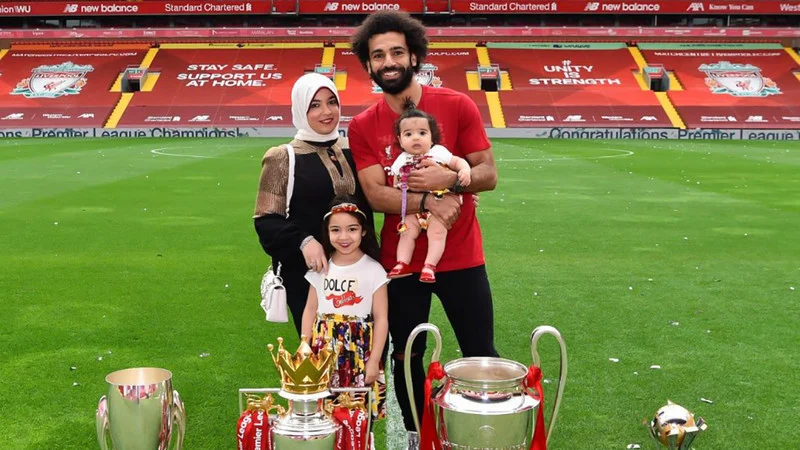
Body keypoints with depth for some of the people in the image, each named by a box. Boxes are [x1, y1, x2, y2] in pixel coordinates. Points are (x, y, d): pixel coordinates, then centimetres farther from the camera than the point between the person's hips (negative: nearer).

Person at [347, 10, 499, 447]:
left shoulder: (457, 106, -6)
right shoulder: (362, 127, -2)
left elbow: (489, 174, -5)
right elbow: (375, 194, -12)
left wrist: (448, 179, -24)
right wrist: (428, 203, -25)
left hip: (461, 257, -1)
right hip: (401, 261, 2)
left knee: (480, 355, 9)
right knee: (405, 358, 14)